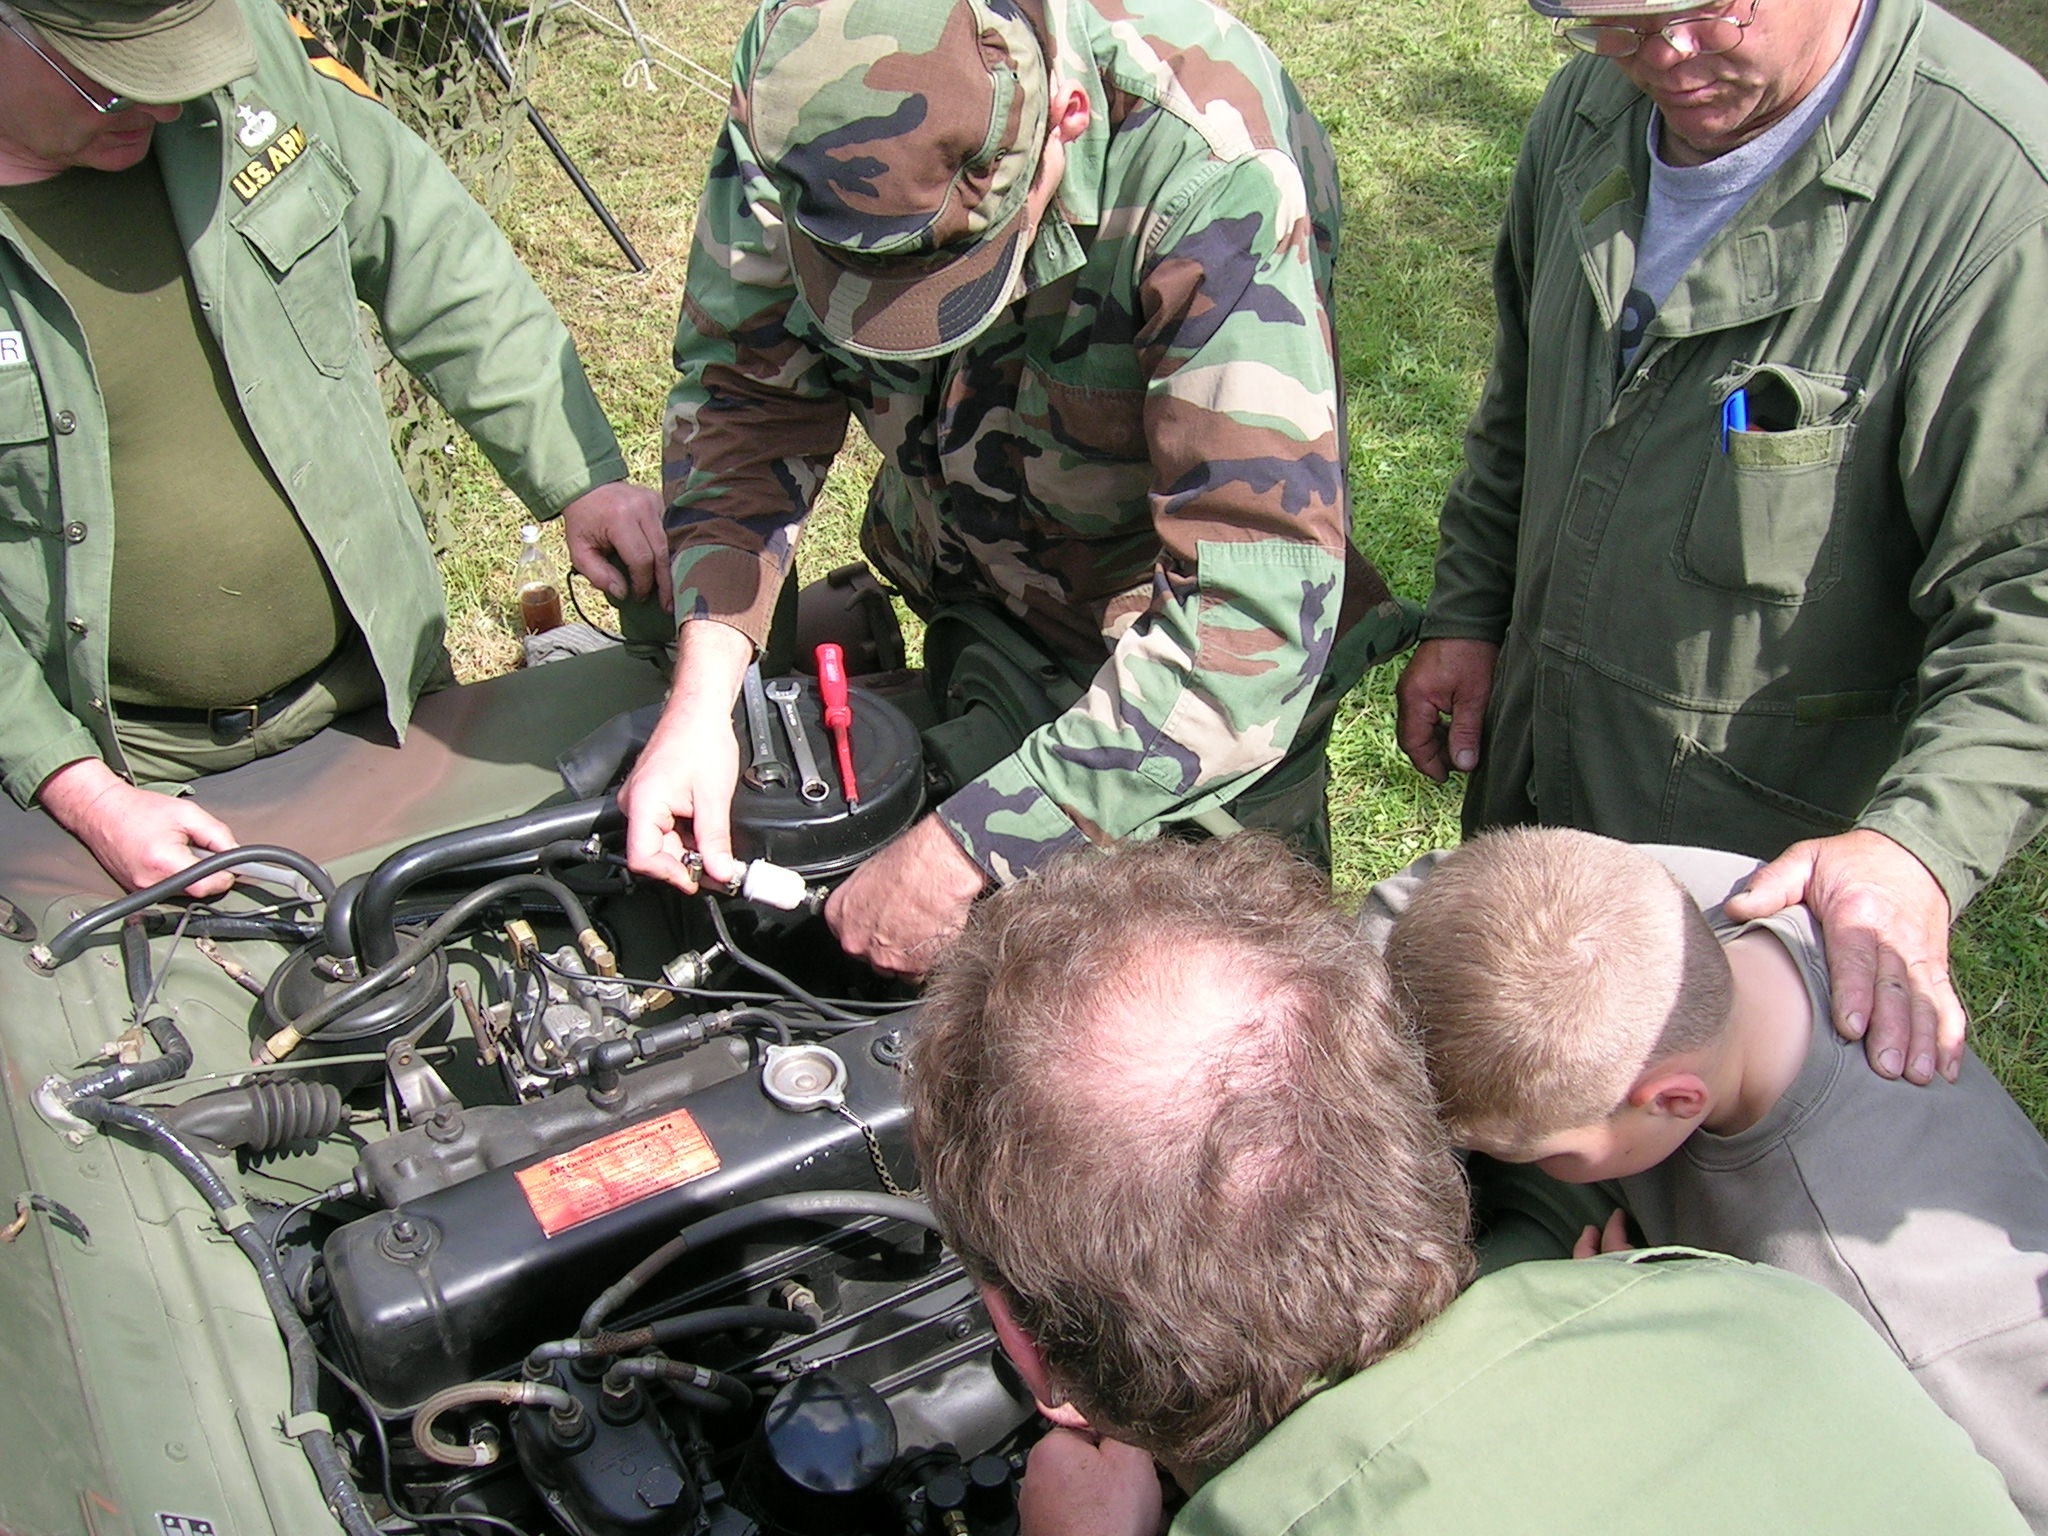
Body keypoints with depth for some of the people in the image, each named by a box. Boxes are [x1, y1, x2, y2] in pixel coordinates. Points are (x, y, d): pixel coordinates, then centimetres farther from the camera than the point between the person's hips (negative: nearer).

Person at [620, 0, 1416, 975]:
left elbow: (1254, 616, -41)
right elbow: (746, 386, -12)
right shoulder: (797, 94, -24)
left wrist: (965, 858, -39)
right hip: (978, 608, 5)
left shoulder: (1212, 174, -39)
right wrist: (702, 693, -26)